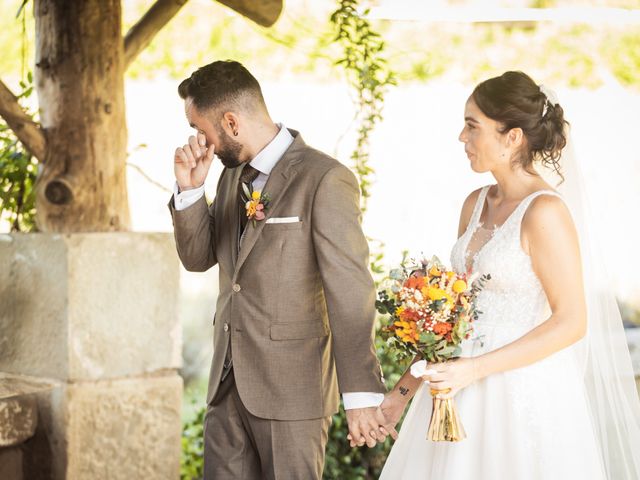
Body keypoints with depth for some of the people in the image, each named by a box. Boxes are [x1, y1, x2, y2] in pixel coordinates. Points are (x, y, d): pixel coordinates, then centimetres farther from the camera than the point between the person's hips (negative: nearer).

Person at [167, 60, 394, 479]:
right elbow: (198, 257, 13)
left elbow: (350, 292, -17)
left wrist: (361, 394, -19)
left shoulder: (325, 179, -15)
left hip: (293, 386, -7)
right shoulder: (233, 174, 10)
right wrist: (190, 189, -3)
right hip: (229, 382, 7)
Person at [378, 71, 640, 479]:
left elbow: (571, 322, -16)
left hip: (524, 395, -7)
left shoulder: (545, 211, -14)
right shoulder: (476, 204, 8)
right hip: (465, 390, 7)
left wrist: (476, 368, -21)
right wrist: (407, 385, 11)